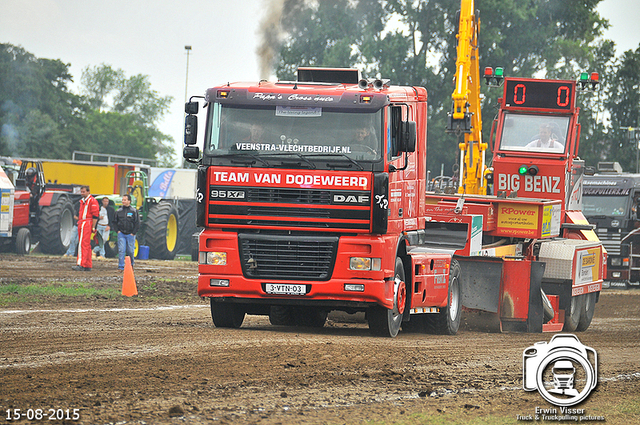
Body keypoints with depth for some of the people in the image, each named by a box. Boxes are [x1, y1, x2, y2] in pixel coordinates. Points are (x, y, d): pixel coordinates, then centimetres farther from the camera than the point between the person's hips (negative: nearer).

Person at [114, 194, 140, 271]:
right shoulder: (119, 211, 8)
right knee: (121, 250, -9)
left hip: (130, 234, -1)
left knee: (130, 251, 3)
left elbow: (137, 223, 0)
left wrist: (133, 233, -6)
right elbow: (115, 222, 16)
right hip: (121, 234, 1)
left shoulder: (134, 211, 1)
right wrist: (117, 230, 2)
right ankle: (121, 267, -9)